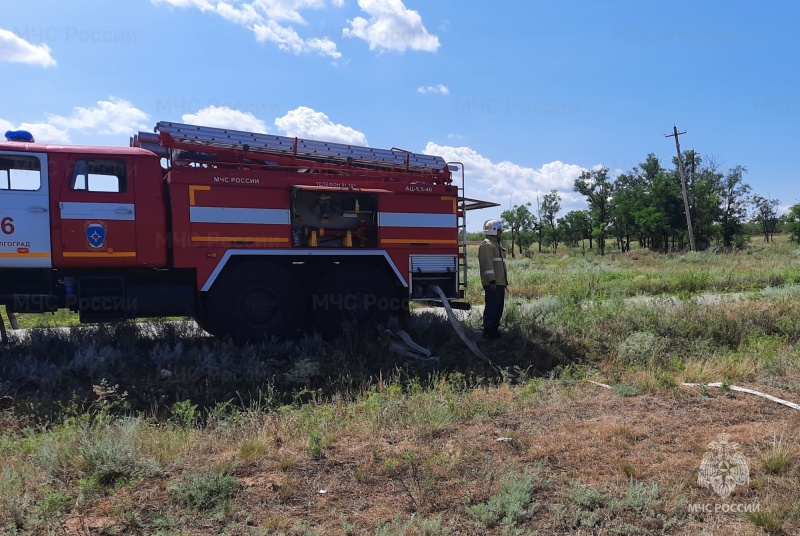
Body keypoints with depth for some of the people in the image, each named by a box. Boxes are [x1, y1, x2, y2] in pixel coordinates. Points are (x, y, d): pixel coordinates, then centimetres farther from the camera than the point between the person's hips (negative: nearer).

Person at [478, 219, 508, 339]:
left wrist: (504, 281, 24)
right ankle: (488, 331, -3)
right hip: (492, 284, -10)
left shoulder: (497, 244, 22)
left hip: (500, 283, 10)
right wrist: (492, 280, -23)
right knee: (491, 307, -8)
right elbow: (487, 264, -19)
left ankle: (495, 330, 20)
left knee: (498, 307, 12)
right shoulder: (487, 245, -12)